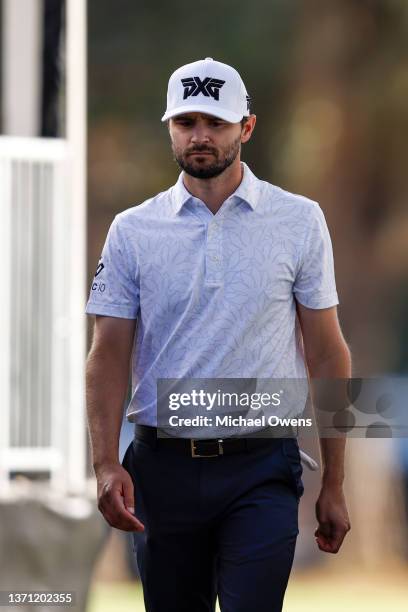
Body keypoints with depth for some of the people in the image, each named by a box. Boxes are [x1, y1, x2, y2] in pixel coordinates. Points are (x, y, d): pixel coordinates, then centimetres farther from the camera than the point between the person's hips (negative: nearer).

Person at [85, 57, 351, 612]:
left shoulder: (299, 222, 1)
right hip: (163, 467, 2)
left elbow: (327, 353, 3)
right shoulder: (133, 231, 4)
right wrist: (106, 463, -14)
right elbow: (109, 353, 1)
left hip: (261, 468, -2)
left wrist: (334, 484, 1)